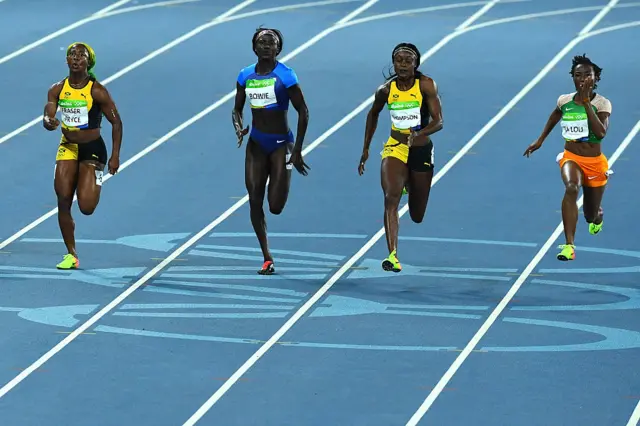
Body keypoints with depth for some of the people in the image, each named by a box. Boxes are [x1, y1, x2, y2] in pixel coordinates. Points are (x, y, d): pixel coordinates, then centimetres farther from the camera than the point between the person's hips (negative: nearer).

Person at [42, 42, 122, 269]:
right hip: (67, 148, 4)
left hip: (92, 149, -4)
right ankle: (71, 255, 5)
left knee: (86, 207, -13)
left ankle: (94, 186, 25)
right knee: (63, 202, -7)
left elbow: (116, 122, -7)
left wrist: (115, 156, -12)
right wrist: (49, 122, -33)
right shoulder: (57, 90, 0)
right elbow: (47, 117, -7)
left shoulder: (97, 91, -12)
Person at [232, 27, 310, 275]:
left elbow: (303, 112, -8)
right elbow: (237, 110, 14)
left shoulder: (285, 76, -10)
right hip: (256, 143, 4)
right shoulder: (245, 76, 4)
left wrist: (297, 150, -11)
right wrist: (239, 128, -10)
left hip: (281, 143, -4)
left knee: (276, 207, -9)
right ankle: (267, 258, 5)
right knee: (255, 202, -4)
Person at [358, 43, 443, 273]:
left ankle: (410, 185, 52)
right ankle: (393, 256, -31)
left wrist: (418, 134, -38)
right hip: (395, 149, 1)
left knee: (417, 216, 14)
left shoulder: (426, 85, -13)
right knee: (391, 198, -26)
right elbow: (373, 114, 15)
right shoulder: (386, 89, -5)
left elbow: (438, 121, -19)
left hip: (421, 150, -1)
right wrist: (365, 149, 17)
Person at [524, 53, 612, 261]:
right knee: (571, 188, -35)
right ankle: (569, 245, -39)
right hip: (571, 157, 1)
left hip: (595, 163, -1)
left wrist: (586, 101, -30)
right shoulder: (564, 101, -2)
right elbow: (554, 116, 23)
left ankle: (597, 217, 56)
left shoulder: (602, 103, -12)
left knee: (591, 215, 13)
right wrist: (540, 140, 25)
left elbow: (601, 132, -30)